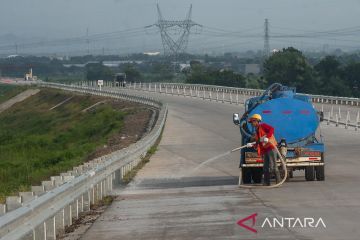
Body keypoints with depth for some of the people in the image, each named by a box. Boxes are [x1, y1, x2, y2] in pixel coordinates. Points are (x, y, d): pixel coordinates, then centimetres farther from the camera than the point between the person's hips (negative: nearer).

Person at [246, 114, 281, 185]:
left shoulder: (263, 126, -1)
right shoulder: (257, 131, 23)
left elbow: (271, 129, -18)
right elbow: (258, 143, 19)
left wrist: (267, 137, -26)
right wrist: (252, 145, 2)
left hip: (271, 148, -9)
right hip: (265, 150, 9)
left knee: (273, 166, -10)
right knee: (265, 168, 8)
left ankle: (278, 181, -5)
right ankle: (266, 182, 11)